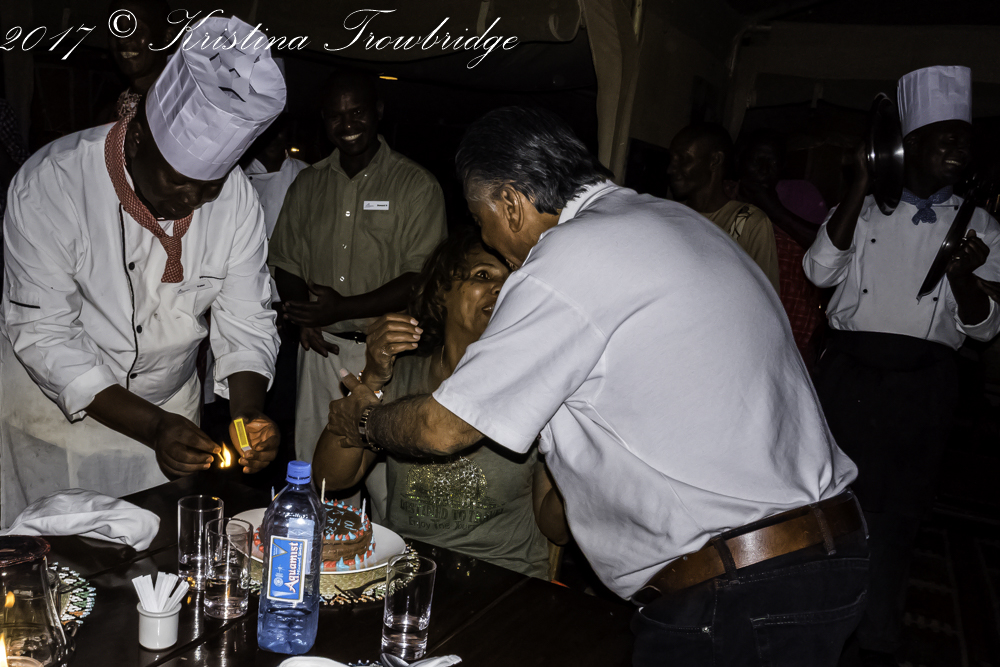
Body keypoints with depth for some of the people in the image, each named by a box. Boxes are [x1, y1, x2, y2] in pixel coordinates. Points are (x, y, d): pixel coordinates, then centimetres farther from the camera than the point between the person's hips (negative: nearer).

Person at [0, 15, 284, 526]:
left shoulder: (236, 197, -13)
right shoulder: (51, 185, -23)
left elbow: (245, 322, -7)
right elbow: (43, 334, -22)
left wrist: (249, 413, -25)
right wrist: (150, 425, -30)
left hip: (168, 407, 3)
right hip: (53, 406, -3)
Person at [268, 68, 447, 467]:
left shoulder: (418, 185, -3)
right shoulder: (307, 184, 13)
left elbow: (421, 280, -9)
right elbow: (285, 262, 16)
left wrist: (343, 308, -17)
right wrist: (305, 316, -4)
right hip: (321, 346, 4)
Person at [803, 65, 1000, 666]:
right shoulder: (863, 210, 8)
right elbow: (820, 272, -9)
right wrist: (860, 188, -11)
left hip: (923, 384, 1)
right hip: (849, 371, 0)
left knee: (898, 511, 9)